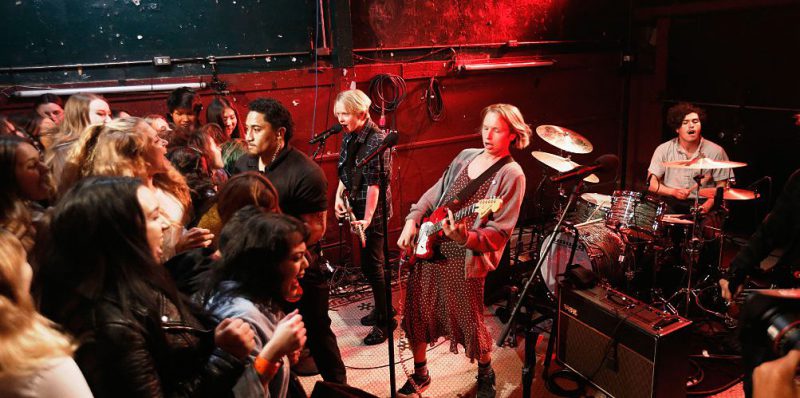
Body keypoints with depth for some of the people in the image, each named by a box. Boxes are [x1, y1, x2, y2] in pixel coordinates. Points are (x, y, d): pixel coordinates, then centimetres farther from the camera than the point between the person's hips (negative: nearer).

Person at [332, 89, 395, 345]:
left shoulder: (376, 139, -19)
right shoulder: (349, 136, 6)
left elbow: (374, 182, -23)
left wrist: (367, 217, -24)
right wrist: (339, 196, 3)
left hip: (373, 211, -8)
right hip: (356, 207, 9)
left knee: (372, 265, -3)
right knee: (369, 262, 18)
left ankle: (385, 320, 12)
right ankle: (381, 309, 34)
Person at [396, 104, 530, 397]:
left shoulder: (511, 174, -9)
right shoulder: (466, 156, 11)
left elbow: (499, 232, -15)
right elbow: (433, 193, 18)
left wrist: (464, 237, -32)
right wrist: (412, 221, 4)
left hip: (464, 259, -6)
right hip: (427, 249, 6)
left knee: (469, 322, 6)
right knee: (417, 314, 13)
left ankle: (485, 374, 38)